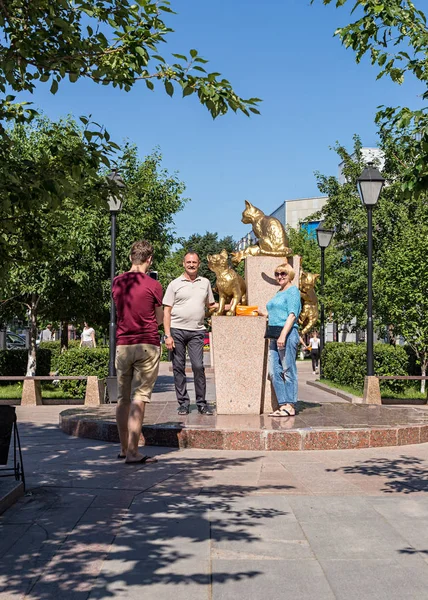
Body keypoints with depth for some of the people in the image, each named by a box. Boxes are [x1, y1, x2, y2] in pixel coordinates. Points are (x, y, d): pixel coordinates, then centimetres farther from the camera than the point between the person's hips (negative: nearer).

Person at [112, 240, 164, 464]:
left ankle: (124, 448, 22)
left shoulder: (117, 282, 7)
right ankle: (132, 452, -6)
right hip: (147, 345, -4)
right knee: (139, 398, -4)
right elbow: (159, 319, 4)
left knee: (123, 398, 13)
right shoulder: (153, 285, -7)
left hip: (122, 345, 5)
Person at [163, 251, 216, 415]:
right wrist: (167, 335, -6)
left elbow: (210, 305, 26)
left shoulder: (205, 282, 14)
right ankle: (183, 403, 10)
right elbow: (167, 311, 2)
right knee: (178, 368, 2)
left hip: (196, 331, 1)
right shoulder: (175, 284, 5)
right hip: (177, 330, -1)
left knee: (198, 366, -8)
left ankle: (202, 403, 2)